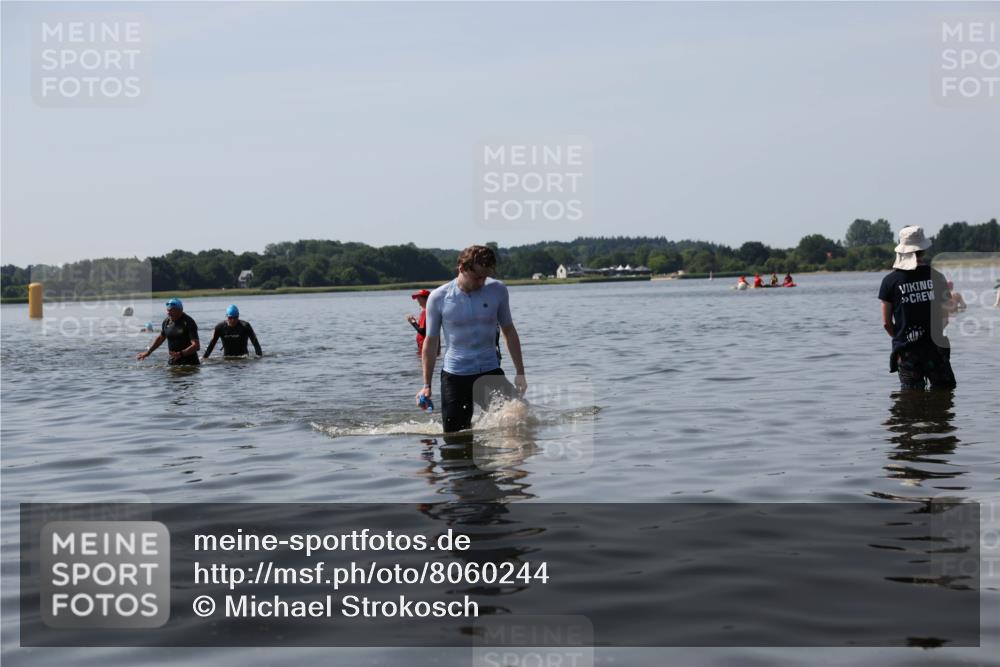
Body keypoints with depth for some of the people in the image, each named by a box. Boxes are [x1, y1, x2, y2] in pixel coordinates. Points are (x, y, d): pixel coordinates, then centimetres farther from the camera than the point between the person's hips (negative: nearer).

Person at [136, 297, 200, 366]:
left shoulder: (188, 322, -14)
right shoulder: (166, 322, 6)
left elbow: (196, 346, -21)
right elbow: (160, 338, 26)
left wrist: (180, 354, -34)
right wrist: (148, 352, 27)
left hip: (189, 362, -6)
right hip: (173, 362, 6)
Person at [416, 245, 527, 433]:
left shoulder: (498, 291, -2)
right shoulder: (439, 298, -6)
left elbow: (508, 331, 9)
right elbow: (431, 342, 2)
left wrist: (520, 372, 6)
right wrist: (426, 385, 1)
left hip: (490, 372, 1)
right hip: (455, 375, -1)